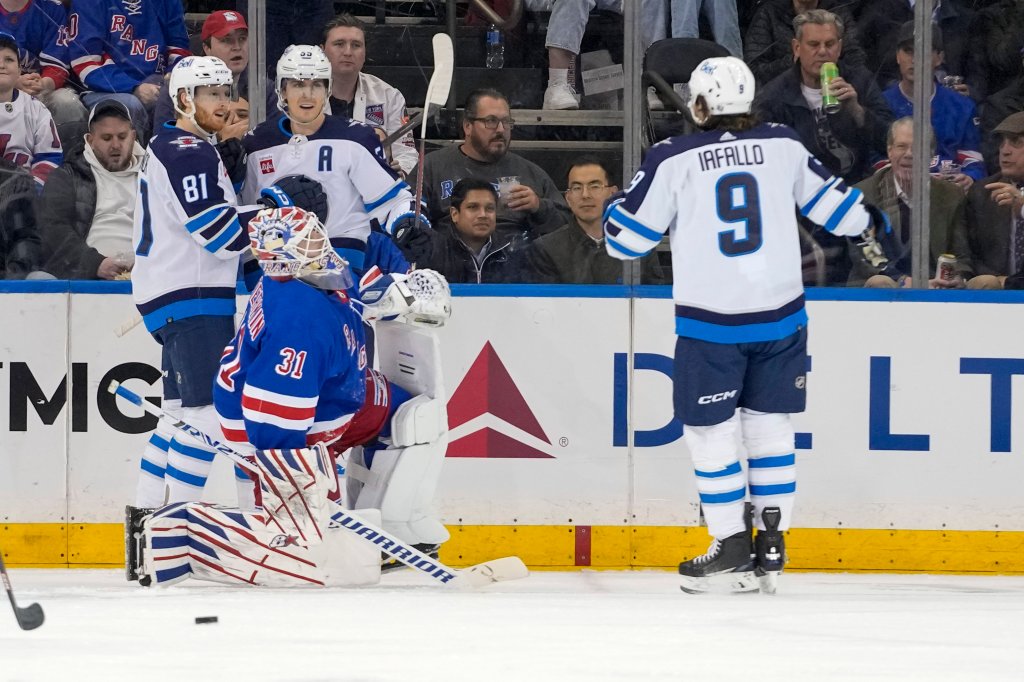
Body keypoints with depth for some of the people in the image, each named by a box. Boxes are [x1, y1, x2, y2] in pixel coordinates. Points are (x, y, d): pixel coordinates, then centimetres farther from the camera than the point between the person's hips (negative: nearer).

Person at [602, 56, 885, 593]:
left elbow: (626, 239, -1)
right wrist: (870, 222, 36)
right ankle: (771, 545, 12)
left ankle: (732, 545, 8)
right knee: (769, 426, 14)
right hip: (780, 314, 3)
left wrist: (617, 206, 22)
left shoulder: (672, 161, -7)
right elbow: (829, 201, 14)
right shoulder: (783, 147, 1)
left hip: (710, 323, -3)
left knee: (711, 431, 8)